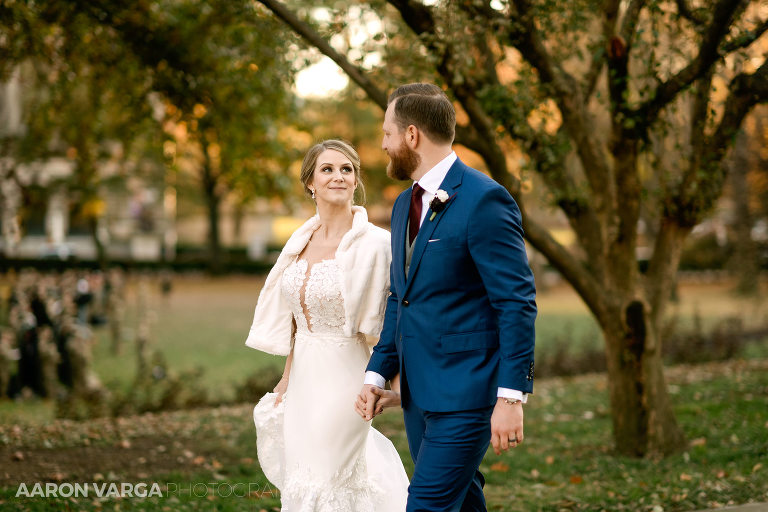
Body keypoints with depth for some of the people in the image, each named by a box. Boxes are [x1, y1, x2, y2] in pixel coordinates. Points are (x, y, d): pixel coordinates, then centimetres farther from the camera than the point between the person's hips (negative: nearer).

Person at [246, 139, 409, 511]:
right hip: (304, 378, 7)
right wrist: (287, 377, 15)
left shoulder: (373, 243, -14)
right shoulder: (302, 241, 7)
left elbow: (386, 323, -12)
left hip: (343, 377, -7)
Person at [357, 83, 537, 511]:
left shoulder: (484, 200, -14)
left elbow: (517, 303, -17)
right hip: (419, 391, 9)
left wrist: (511, 396, -21)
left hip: (465, 392, -9)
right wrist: (378, 374, 13)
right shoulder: (405, 205, 14)